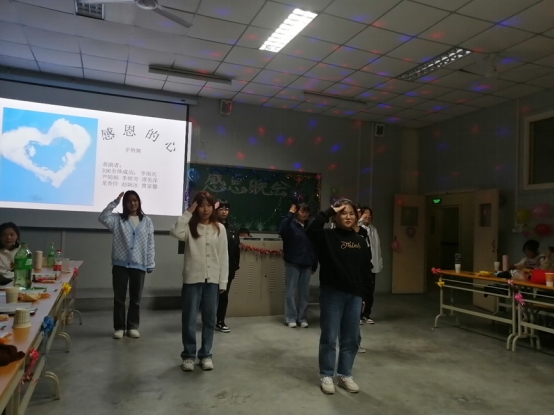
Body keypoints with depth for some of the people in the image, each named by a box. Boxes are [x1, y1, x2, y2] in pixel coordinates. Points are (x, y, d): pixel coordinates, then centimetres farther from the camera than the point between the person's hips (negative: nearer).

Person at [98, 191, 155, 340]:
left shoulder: (146, 221, 6)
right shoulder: (117, 219, 3)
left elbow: (150, 244, 5)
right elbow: (103, 218, -17)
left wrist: (150, 264, 2)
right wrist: (114, 202, -16)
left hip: (139, 265, 1)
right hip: (120, 264, -1)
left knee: (135, 298, 8)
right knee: (119, 297, 6)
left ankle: (133, 326, 20)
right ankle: (119, 327, 17)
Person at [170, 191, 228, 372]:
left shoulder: (220, 228, 4)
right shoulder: (190, 226, -1)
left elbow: (223, 256, 4)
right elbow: (175, 232, -24)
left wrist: (223, 281, 1)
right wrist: (188, 212, -16)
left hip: (212, 280, 2)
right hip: (192, 279, -2)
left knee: (209, 319, 10)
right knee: (189, 319, 5)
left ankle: (205, 354, 25)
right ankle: (188, 355, 21)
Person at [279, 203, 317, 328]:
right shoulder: (291, 225, -4)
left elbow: (314, 247, 11)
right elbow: (282, 230, -28)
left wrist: (314, 265, 9)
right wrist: (290, 214, -24)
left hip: (306, 264, 4)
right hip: (293, 263, -4)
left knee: (305, 292, 9)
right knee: (291, 292, 1)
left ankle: (302, 318, 21)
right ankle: (291, 318, 12)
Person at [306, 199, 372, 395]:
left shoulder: (360, 240, 8)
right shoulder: (327, 236, -6)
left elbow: (366, 266, 13)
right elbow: (311, 230, -27)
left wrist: (361, 288, 7)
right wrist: (330, 211, -21)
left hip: (354, 295, 5)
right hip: (332, 293, -4)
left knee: (351, 338, 13)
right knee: (329, 337, 5)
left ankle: (345, 375, 29)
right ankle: (326, 376, 22)